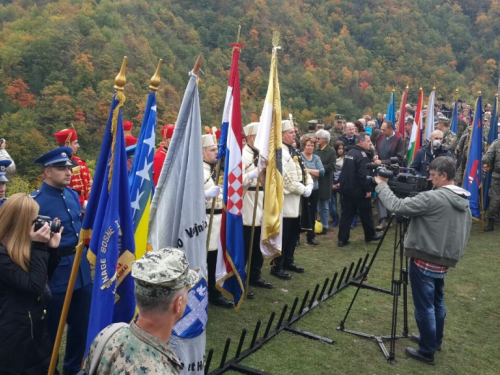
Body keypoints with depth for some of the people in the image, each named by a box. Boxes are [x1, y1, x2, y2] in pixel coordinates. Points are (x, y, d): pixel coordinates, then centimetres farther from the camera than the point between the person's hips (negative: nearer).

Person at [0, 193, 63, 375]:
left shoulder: (23, 246, 3)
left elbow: (47, 276, 11)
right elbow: (34, 285, -25)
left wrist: (52, 247, -4)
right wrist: (39, 247, -24)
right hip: (15, 332, -8)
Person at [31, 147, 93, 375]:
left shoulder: (72, 195, 6)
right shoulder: (35, 202, -15)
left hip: (82, 272, 7)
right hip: (56, 276, -7)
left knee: (82, 324, 19)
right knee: (52, 330, 12)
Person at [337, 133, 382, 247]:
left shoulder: (349, 153, 12)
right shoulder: (362, 155, -18)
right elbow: (364, 175, -24)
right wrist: (368, 189, -21)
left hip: (347, 189, 8)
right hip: (359, 191, -8)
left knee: (346, 214, 6)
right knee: (366, 213, 10)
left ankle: (342, 239, 5)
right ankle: (370, 235, 26)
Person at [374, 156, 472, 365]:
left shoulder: (433, 198, -21)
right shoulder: (464, 202, 7)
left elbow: (397, 206, -21)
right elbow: (462, 232, 14)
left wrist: (381, 185, -8)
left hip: (425, 261, -9)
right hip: (443, 261, 9)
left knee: (424, 307, 3)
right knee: (437, 302, 22)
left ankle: (427, 351, 14)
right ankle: (435, 341, 38)